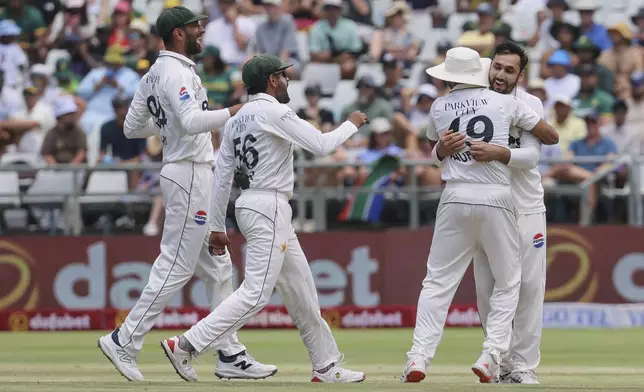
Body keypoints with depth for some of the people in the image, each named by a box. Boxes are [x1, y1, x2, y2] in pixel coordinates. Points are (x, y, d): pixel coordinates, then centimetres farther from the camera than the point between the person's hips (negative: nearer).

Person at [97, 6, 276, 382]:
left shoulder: (153, 76, 13)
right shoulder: (176, 72, -16)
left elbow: (132, 128, 19)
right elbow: (192, 121, -32)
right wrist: (237, 112, -34)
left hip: (199, 176, 10)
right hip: (191, 174, -10)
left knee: (218, 268, 11)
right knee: (175, 266, -7)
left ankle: (231, 355, 12)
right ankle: (124, 342, -3)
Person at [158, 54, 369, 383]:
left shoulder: (237, 119, 14)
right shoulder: (274, 112, -11)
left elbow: (222, 176, 13)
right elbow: (321, 145, -12)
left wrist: (217, 226, 15)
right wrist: (352, 124, 6)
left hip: (249, 205, 10)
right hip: (268, 207, -10)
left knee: (300, 290, 13)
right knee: (255, 292, -13)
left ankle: (326, 367, 16)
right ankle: (185, 346, -18)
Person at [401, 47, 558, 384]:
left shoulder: (439, 107, 9)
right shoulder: (505, 103, 1)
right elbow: (551, 136, 11)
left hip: (455, 198, 2)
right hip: (496, 199, -2)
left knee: (438, 281, 6)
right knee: (508, 281, 10)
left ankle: (419, 357, -6)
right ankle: (491, 356, -4)